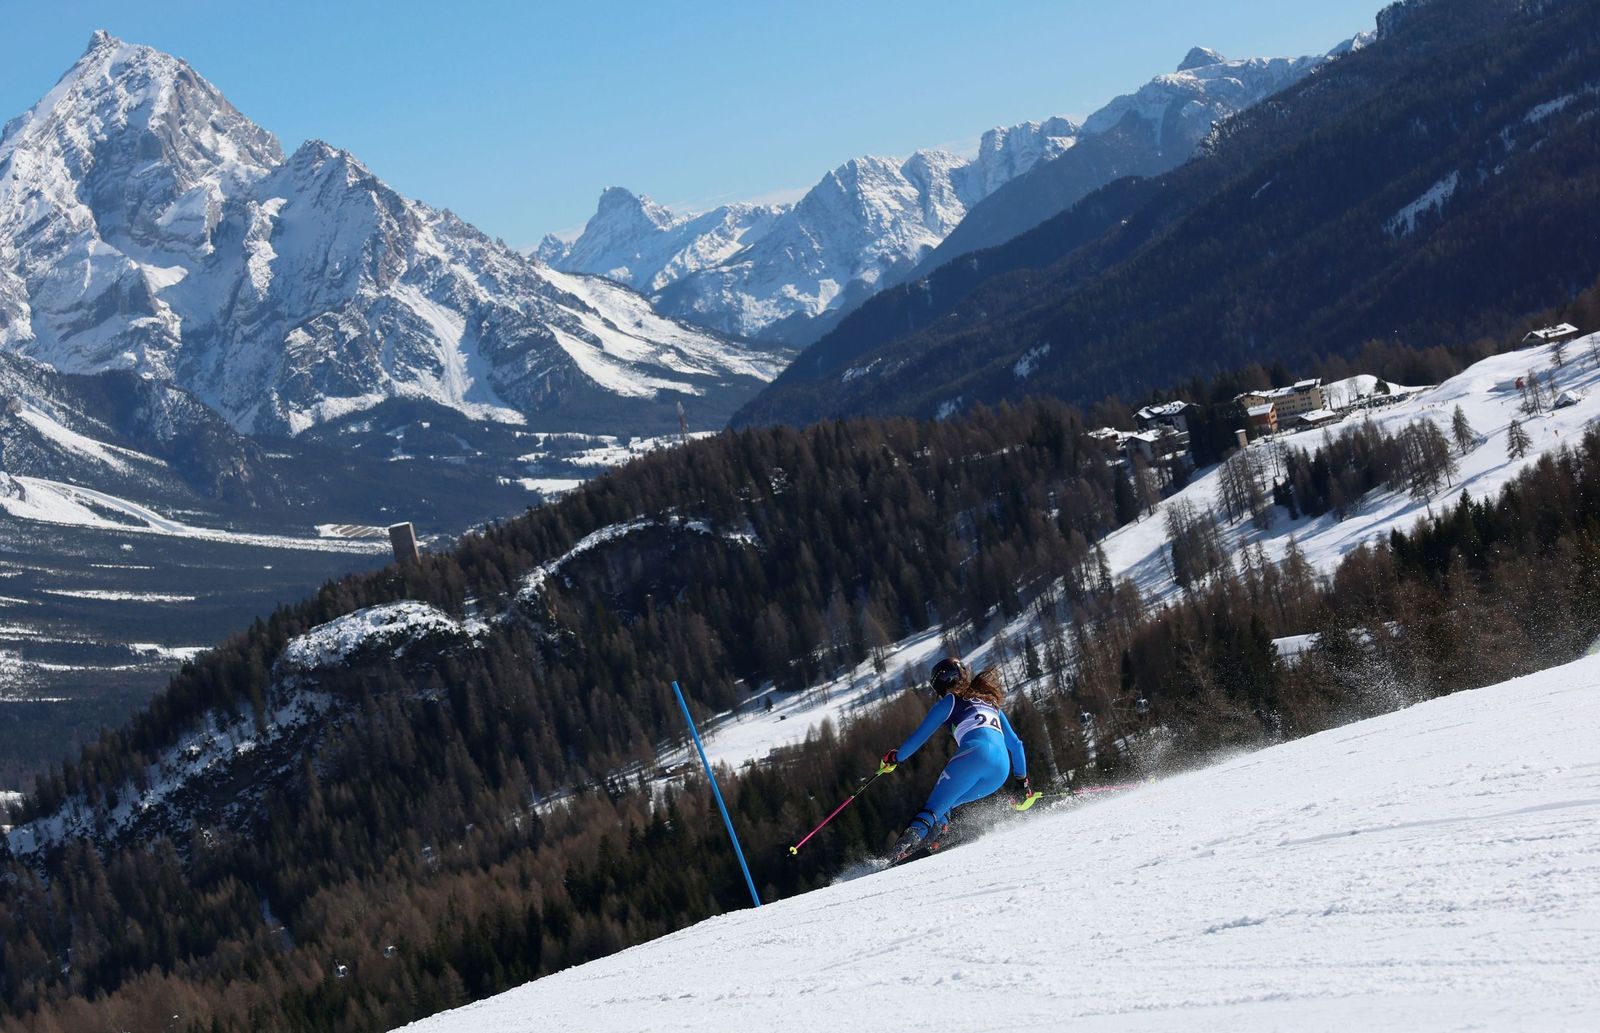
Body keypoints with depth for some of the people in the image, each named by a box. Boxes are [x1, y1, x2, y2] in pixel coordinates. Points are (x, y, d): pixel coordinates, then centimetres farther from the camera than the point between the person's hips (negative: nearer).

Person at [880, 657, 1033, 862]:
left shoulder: (950, 702, 18)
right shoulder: (992, 703, 35)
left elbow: (920, 735, 19)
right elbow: (1015, 744, 33)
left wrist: (896, 758, 33)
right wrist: (1022, 779, 38)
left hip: (975, 753, -5)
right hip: (1002, 769, 5)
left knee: (935, 804, -4)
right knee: (945, 805, 18)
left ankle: (914, 834, -29)